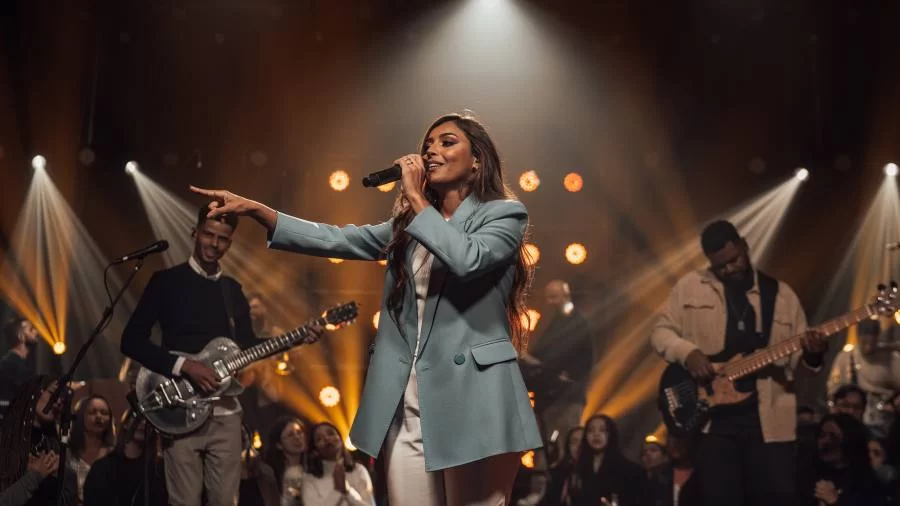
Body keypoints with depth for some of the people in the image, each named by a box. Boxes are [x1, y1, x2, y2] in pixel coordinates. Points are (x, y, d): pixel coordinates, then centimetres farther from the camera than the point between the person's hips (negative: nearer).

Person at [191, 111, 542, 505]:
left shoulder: (505, 214, 1)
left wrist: (415, 198, -10)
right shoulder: (410, 225, 18)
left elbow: (467, 259, -19)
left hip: (471, 398, -5)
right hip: (406, 404, 5)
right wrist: (255, 210, 1)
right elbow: (335, 240, 10)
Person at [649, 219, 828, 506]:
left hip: (769, 419, 1)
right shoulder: (690, 287, 8)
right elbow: (661, 331, 8)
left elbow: (796, 361, 11)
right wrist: (688, 352, -11)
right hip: (713, 416, -1)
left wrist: (811, 355, -12)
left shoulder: (781, 294, 10)